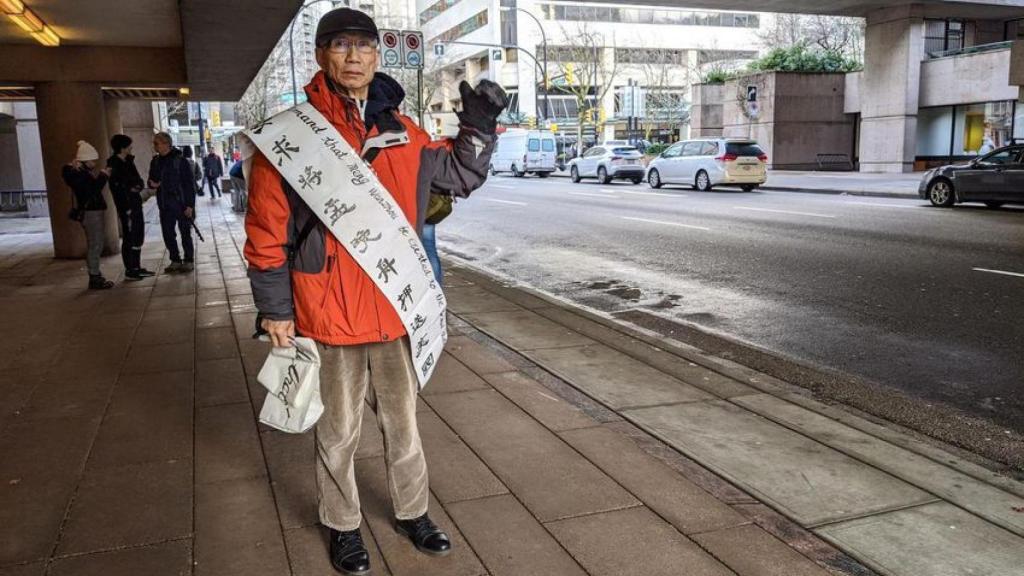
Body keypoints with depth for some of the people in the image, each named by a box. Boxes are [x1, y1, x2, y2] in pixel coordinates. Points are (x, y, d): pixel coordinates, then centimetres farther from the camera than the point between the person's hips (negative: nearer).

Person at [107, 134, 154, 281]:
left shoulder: (128, 161, 11)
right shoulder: (113, 165, -13)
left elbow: (139, 180, 11)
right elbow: (117, 188, -17)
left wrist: (138, 186, -12)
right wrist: (126, 208, -19)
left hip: (136, 204, 8)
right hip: (127, 207, -8)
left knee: (138, 237, 14)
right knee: (129, 238, -3)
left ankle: (137, 268, 23)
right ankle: (129, 271, 5)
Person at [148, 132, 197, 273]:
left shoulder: (179, 160, -10)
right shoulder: (156, 161, 7)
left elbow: (190, 182, -11)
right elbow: (152, 179, 20)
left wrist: (190, 204, -14)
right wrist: (152, 184, -6)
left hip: (181, 204, -6)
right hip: (165, 206, 6)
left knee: (185, 234, 4)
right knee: (168, 234, 9)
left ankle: (189, 261, 14)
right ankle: (175, 261, 21)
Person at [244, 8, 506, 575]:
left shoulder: (401, 131, 5)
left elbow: (460, 175, 18)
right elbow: (266, 229, -7)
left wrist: (478, 126, 2)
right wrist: (275, 308, -6)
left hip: (395, 307, 4)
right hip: (329, 310, -4)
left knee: (402, 420, 19)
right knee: (339, 429, 13)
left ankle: (412, 512, 39)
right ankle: (343, 526, 34)